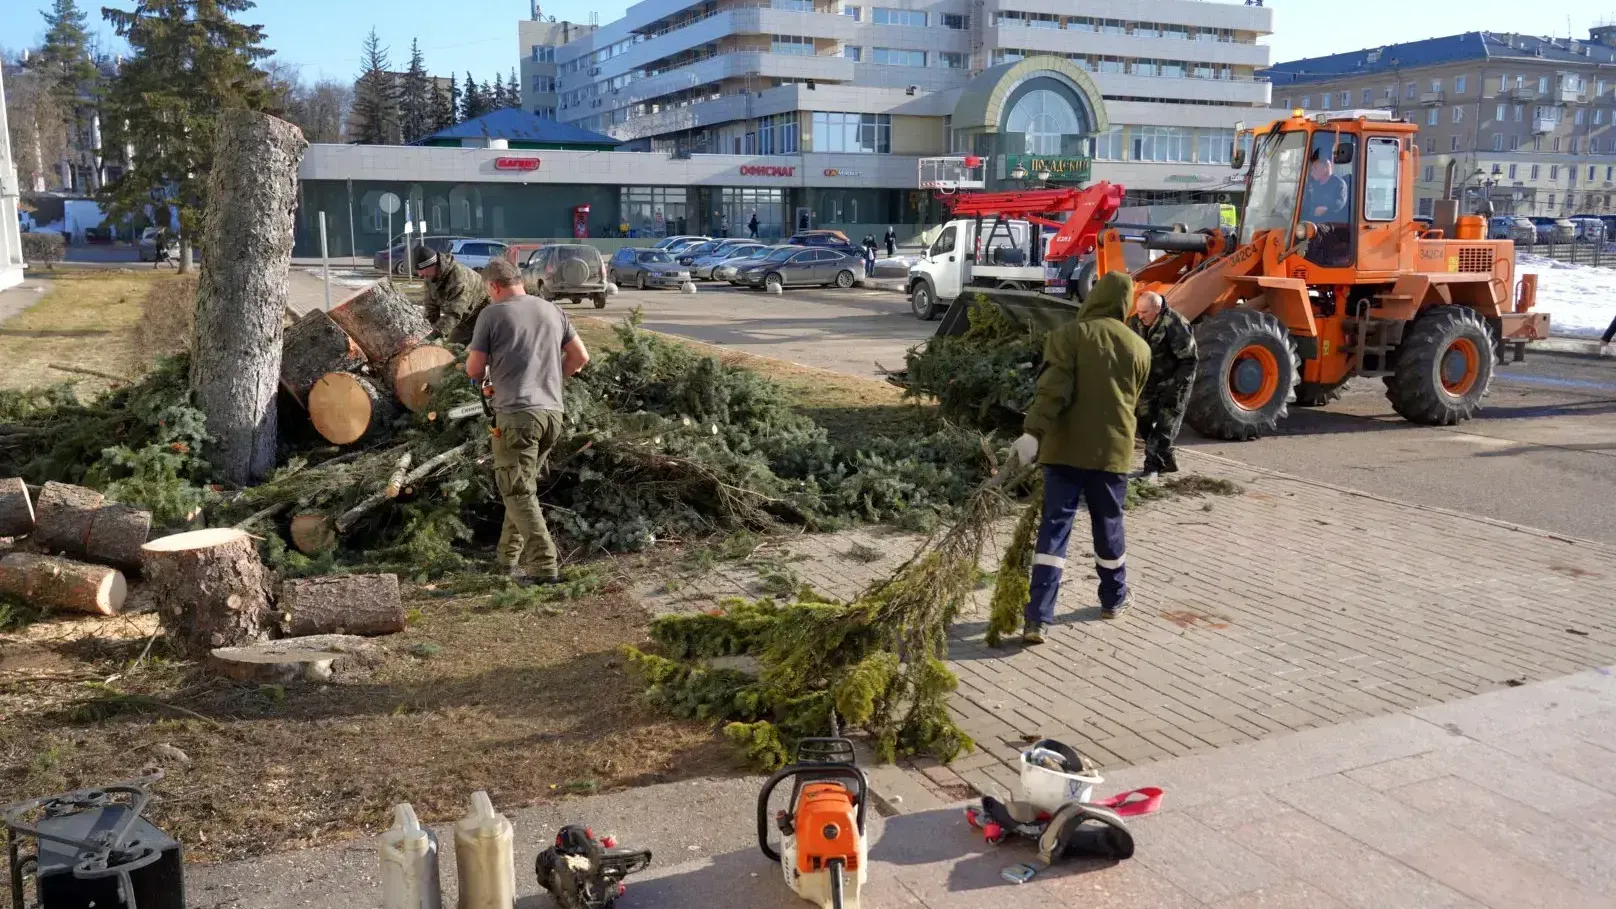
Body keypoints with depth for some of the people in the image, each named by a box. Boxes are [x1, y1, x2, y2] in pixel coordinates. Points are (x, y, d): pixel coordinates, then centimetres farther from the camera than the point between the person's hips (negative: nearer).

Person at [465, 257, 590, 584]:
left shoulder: (492, 314, -3)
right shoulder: (553, 311, 12)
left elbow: (474, 370, 0)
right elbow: (580, 357, 16)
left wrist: (487, 374, 22)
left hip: (516, 415, -6)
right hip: (552, 413, 6)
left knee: (519, 493, -2)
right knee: (524, 485, 18)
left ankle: (544, 566, -9)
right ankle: (509, 556, 26)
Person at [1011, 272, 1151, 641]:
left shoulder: (1068, 334, -5)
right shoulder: (1140, 347, 6)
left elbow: (1053, 388, -17)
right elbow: (1131, 400, 16)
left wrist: (1033, 432, -23)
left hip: (1064, 446, -2)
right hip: (1112, 448, 2)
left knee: (1054, 528, -2)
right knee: (1108, 525, 19)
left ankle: (1038, 618, -8)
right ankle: (1114, 598, 37)